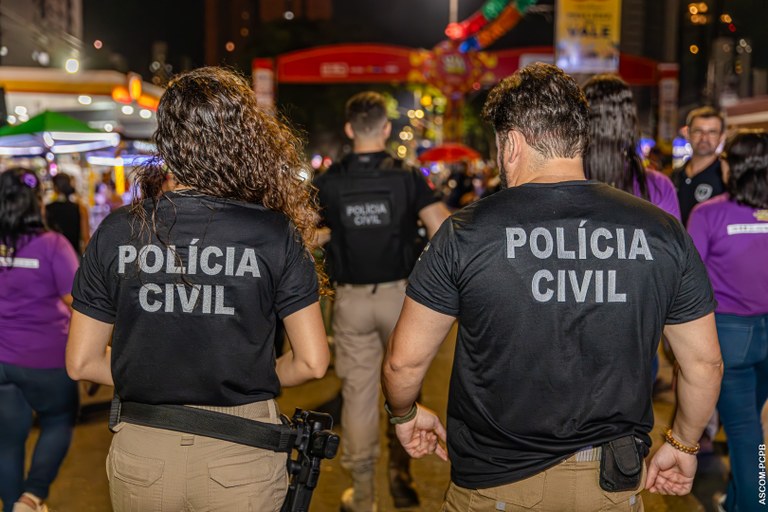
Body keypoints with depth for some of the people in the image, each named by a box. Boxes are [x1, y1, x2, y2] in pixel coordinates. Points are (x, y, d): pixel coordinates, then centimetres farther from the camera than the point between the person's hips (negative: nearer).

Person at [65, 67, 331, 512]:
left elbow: (82, 363, 0)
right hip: (242, 458, -2)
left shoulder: (116, 232, -6)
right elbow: (313, 362, -9)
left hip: (140, 457, 2)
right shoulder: (275, 234, -11)